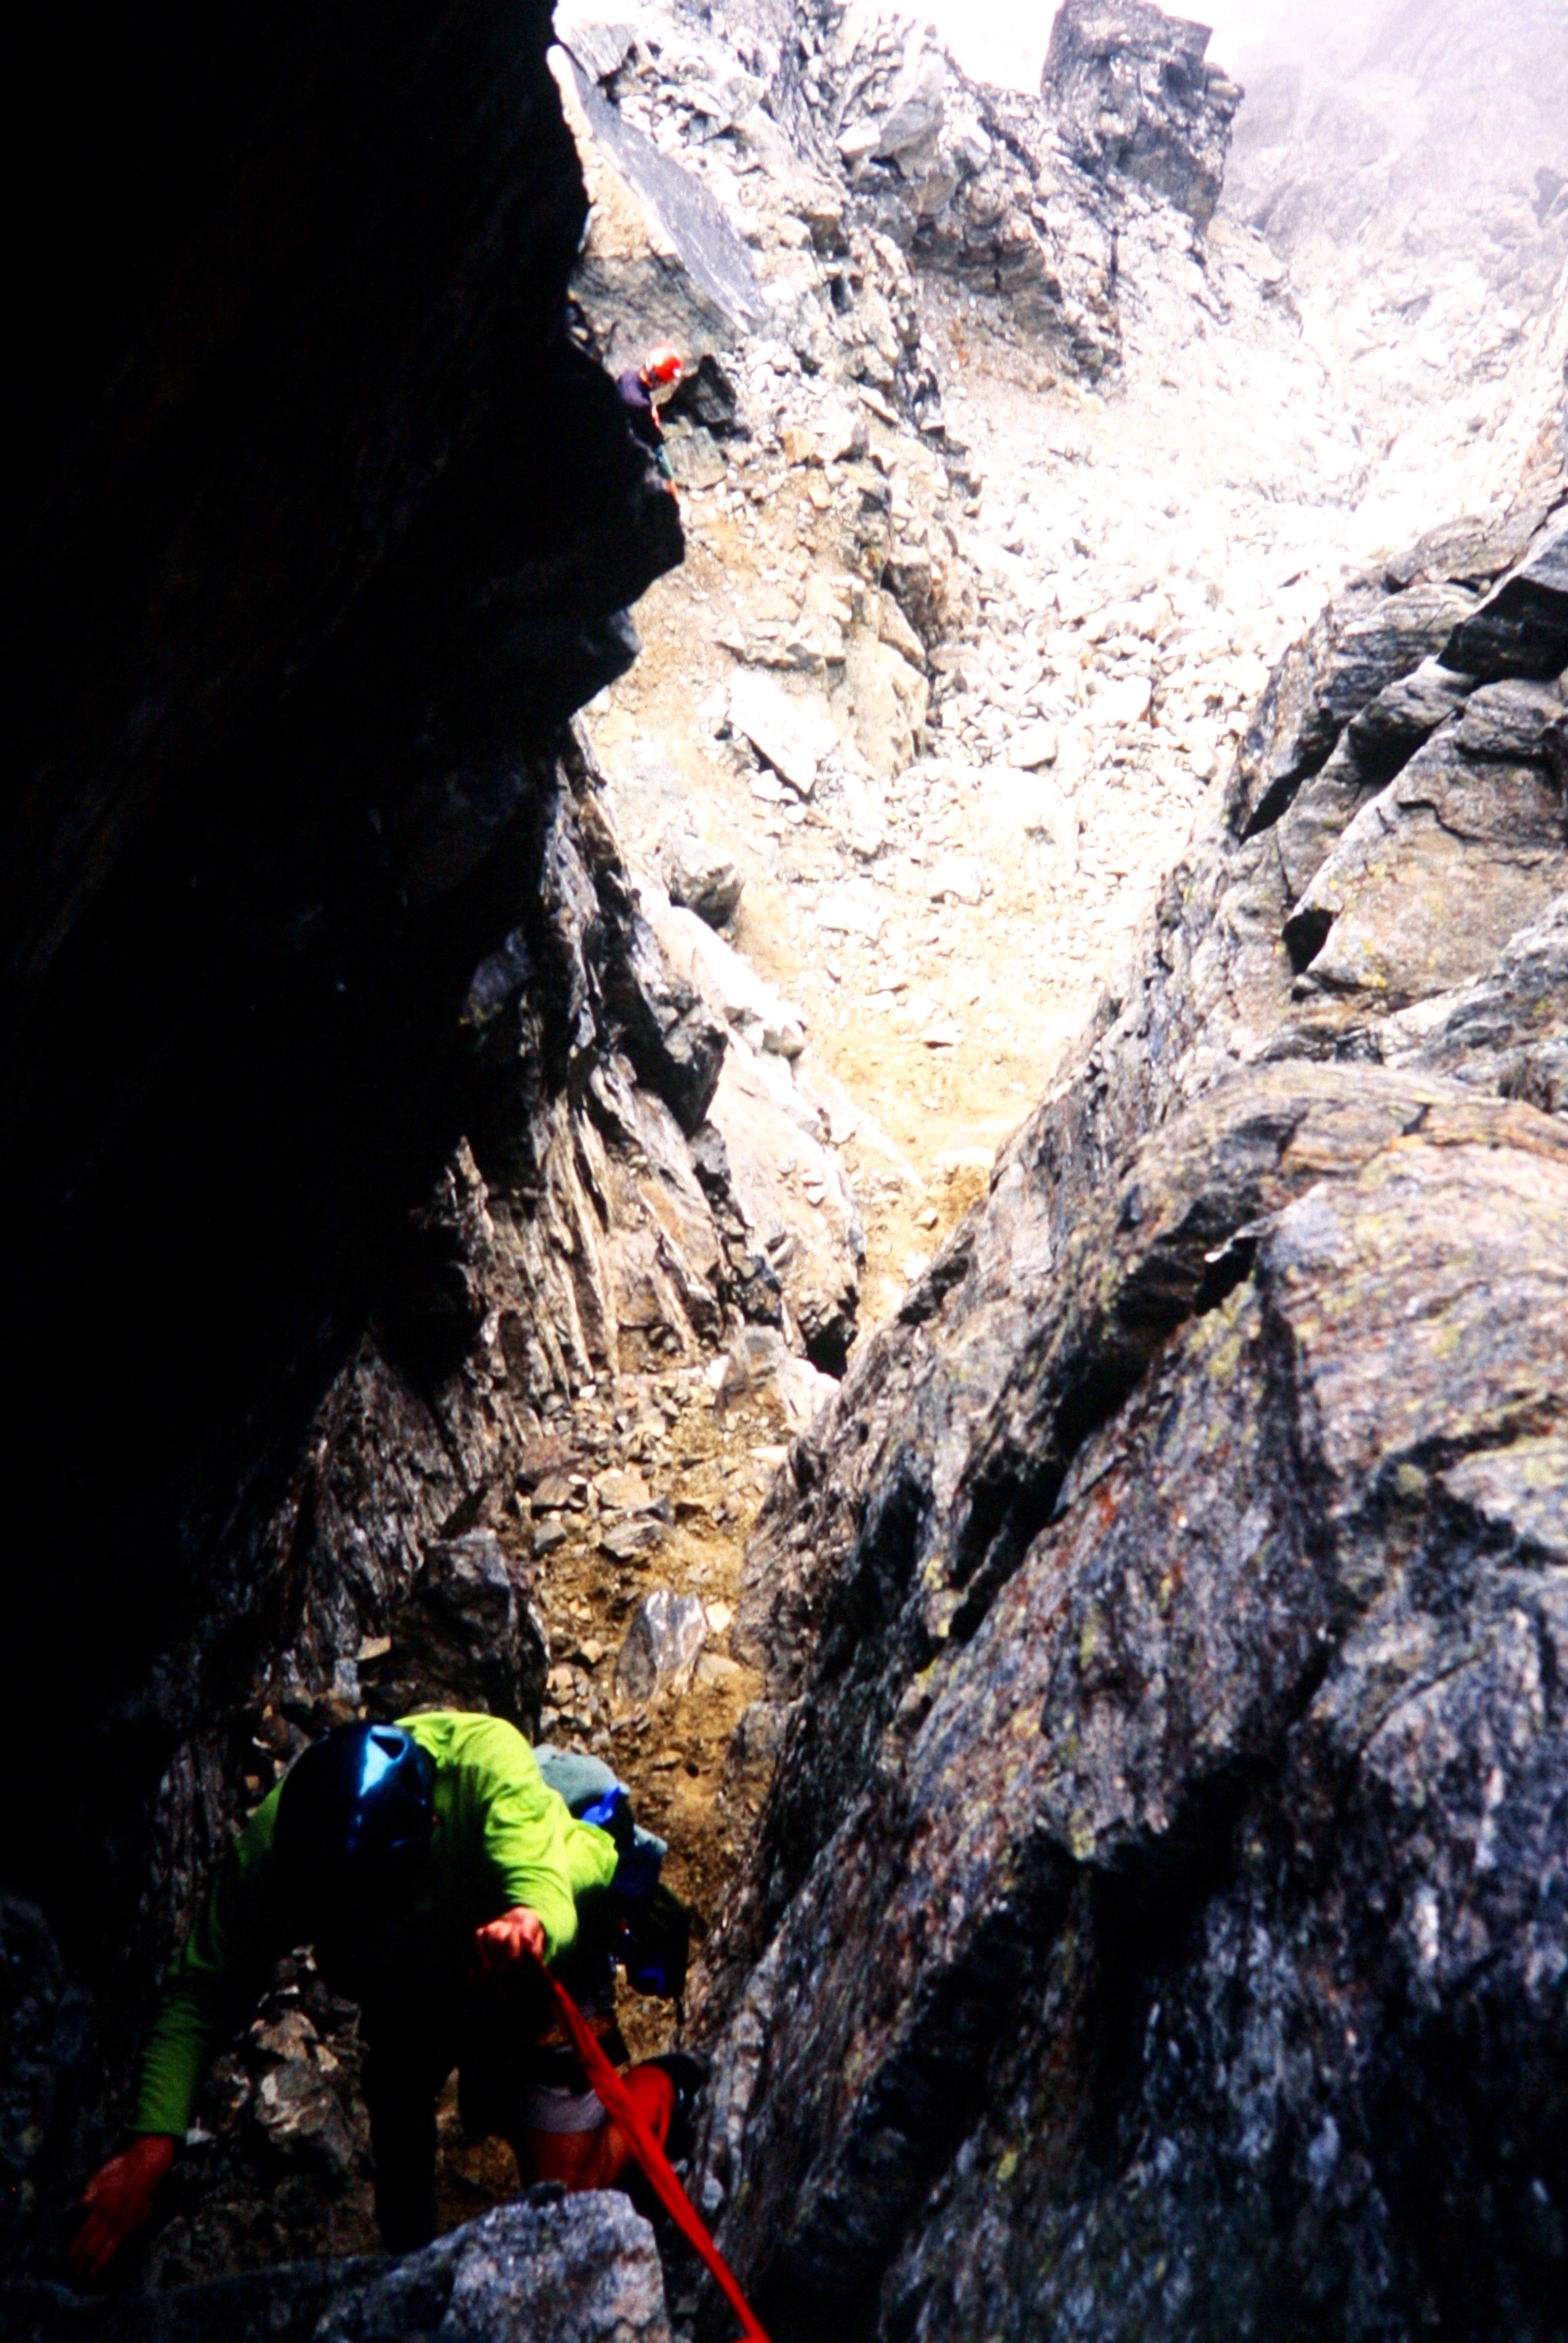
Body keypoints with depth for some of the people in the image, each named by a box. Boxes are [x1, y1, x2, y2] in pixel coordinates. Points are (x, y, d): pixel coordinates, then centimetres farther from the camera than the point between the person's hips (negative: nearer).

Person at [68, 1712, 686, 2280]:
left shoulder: (484, 1760, -44)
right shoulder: (267, 1851, -33)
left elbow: (546, 1892, -52)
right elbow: (199, 1994, -28)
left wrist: (528, 1925, -75)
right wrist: (149, 2146, -39)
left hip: (549, 1946, -4)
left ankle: (660, 2085, 19)